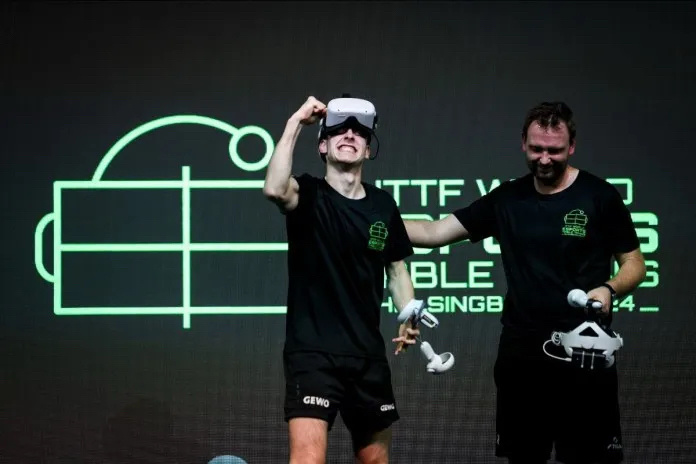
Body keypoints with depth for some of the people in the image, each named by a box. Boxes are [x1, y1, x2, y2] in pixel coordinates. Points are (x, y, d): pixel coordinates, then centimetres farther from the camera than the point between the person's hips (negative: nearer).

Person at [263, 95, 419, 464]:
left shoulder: (383, 204, 7)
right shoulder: (309, 195, -7)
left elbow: (396, 268, 18)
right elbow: (274, 189, -31)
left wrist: (409, 320, 1)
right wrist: (296, 123, -27)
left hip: (368, 354, 6)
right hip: (311, 351, -5)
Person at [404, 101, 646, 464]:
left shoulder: (599, 197, -3)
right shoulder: (506, 199, 7)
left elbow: (634, 265, 2)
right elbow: (435, 232, 6)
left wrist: (609, 289, -19)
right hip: (520, 355, 4)